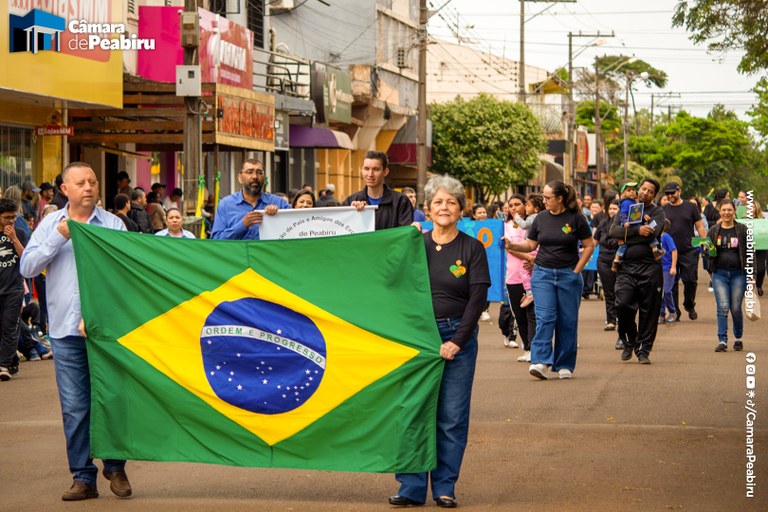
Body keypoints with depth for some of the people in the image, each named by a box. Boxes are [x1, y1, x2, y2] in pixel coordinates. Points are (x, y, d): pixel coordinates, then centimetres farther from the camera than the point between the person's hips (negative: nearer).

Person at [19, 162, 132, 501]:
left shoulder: (113, 224, 5)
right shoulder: (51, 225, 10)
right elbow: (27, 267, 1)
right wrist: (59, 238, -8)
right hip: (66, 328, 1)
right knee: (74, 407, 2)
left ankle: (115, 467, 17)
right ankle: (83, 477, 9)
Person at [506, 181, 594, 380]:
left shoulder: (576, 218, -3)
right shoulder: (541, 218, 6)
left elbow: (589, 246, 1)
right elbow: (530, 245, 11)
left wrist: (577, 270, -3)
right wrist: (511, 245, -6)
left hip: (568, 275, -1)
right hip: (543, 274, 1)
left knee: (568, 321, 3)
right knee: (545, 318, -11)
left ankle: (565, 366, 11)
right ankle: (540, 361, -17)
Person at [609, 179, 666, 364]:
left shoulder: (657, 212, 9)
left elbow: (653, 232, -11)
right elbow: (613, 231, -2)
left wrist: (628, 230, -5)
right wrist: (637, 230, -12)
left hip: (650, 267, -1)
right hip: (626, 267, 1)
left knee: (649, 311, 0)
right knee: (623, 304, -12)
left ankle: (644, 350, 10)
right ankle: (629, 342, 10)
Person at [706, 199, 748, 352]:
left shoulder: (742, 230, 2)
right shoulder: (714, 231, 8)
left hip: (738, 273, -1)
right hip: (719, 273, 1)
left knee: (736, 308, 3)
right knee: (723, 307, -9)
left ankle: (738, 338, 23)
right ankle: (722, 340, -8)